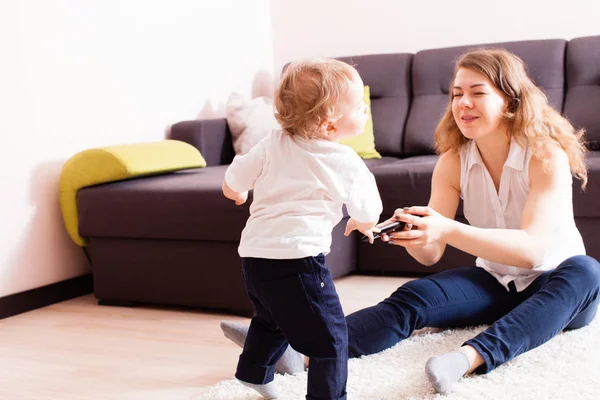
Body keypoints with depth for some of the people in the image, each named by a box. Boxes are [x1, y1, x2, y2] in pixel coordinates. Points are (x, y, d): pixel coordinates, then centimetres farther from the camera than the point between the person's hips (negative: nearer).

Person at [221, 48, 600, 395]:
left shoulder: (547, 155, -19)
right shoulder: (453, 160, -6)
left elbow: (532, 248, -33)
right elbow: (431, 254, -10)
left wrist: (449, 230, -47)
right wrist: (410, 233, -35)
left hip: (554, 286, -3)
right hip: (494, 282, 3)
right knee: (413, 297, -23)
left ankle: (472, 356, -52)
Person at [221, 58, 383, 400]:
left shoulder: (274, 144, 7)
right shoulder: (346, 163, -6)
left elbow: (232, 183, 12)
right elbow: (368, 217, 4)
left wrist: (237, 194, 36)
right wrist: (360, 224, 28)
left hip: (255, 252, 8)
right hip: (296, 257, -8)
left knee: (272, 317, 33)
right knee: (330, 337, 2)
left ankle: (254, 372, 49)